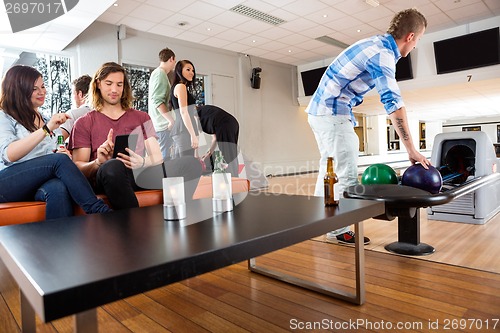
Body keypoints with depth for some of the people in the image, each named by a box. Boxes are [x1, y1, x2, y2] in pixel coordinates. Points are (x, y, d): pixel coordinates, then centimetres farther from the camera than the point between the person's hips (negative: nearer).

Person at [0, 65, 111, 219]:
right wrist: (46, 129, -20)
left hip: (39, 184, 4)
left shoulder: (47, 120, 25)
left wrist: (61, 154, 2)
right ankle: (99, 211, -36)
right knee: (60, 159, -31)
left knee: (58, 189, -35)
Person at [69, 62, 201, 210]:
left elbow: (157, 156, 11)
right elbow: (78, 168, 7)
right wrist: (98, 162, -16)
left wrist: (142, 162, -13)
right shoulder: (84, 123, 17)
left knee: (192, 163, -24)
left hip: (141, 175, 2)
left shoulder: (141, 118, 24)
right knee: (113, 166, -41)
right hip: (107, 177, -2)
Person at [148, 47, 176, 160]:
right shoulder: (160, 74, -9)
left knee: (162, 156, 12)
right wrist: (172, 120, -20)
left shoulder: (156, 73, 21)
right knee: (164, 158, -10)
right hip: (163, 123, -10)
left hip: (161, 122, 10)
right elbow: (157, 101, -19)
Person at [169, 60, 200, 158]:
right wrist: (193, 135, -20)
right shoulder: (181, 86, -5)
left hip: (178, 130, 10)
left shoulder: (176, 87, 23)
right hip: (185, 130, -10)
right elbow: (184, 112, -16)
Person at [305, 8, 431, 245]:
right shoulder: (383, 54, -15)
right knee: (347, 174, -6)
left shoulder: (376, 44, 16)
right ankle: (339, 230, 1)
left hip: (319, 110, 10)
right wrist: (411, 150, -20)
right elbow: (394, 104, -22)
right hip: (333, 113, -10)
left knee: (328, 169, 16)